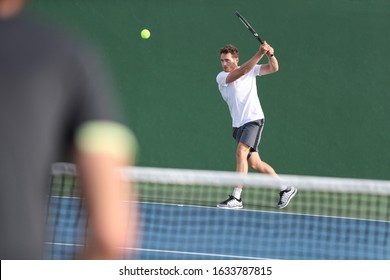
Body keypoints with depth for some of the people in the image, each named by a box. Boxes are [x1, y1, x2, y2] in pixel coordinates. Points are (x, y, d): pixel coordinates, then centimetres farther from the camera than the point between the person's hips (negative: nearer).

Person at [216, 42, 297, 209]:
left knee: (241, 153, -23)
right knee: (254, 163, 6)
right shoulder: (221, 77, -1)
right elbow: (242, 71, -17)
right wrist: (260, 53, -24)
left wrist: (270, 54, -19)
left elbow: (273, 68, 1)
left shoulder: (251, 70, 2)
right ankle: (286, 188, 22)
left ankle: (236, 198, -25)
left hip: (253, 120, -4)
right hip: (238, 125, 4)